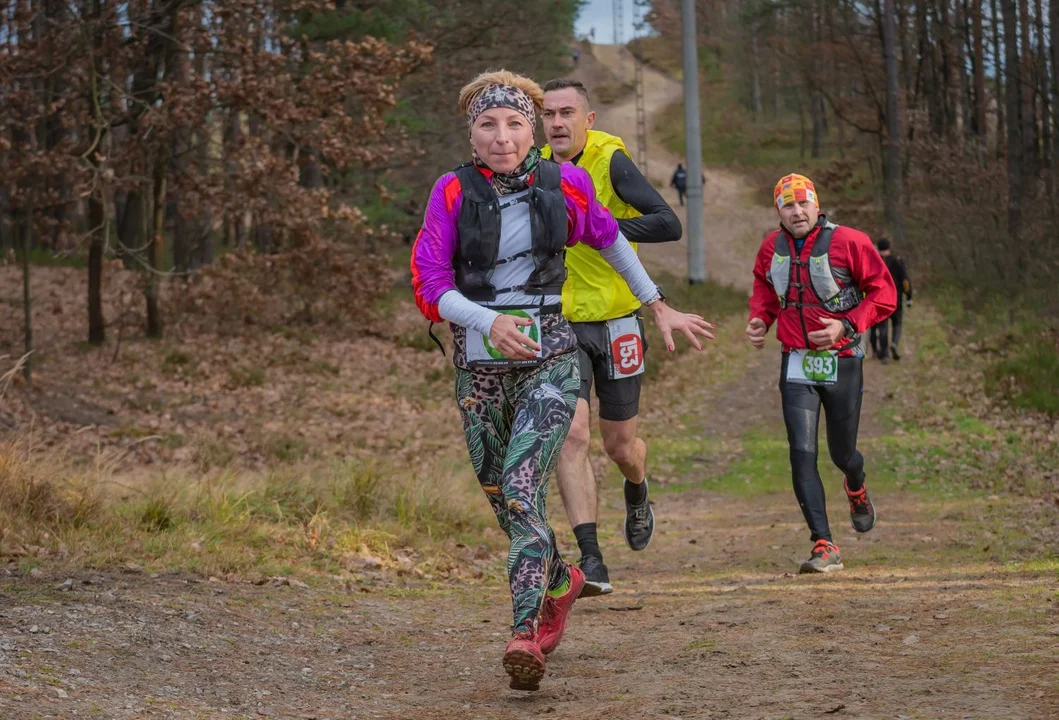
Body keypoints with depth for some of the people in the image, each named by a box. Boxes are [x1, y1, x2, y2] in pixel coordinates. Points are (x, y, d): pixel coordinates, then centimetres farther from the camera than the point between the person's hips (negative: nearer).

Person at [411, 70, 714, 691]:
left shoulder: (563, 183, -3)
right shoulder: (453, 192, -5)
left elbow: (608, 237, 16)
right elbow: (430, 283, -10)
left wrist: (660, 307, 21)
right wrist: (490, 323, -28)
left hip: (549, 359, -2)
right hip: (479, 363, 2)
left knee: (522, 484, -21)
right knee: (502, 499, 14)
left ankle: (525, 633, -26)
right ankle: (560, 583, 43)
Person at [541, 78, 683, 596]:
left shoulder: (611, 161, -13)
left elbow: (669, 225, -24)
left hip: (616, 321, -2)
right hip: (560, 325, 2)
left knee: (620, 445, 10)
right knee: (572, 432, -17)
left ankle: (637, 494, 48)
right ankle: (591, 563, -17)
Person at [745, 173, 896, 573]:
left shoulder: (848, 243, -12)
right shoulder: (772, 248, 2)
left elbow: (884, 293, -8)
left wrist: (846, 326, -20)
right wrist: (759, 320, 0)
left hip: (842, 363, -2)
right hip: (796, 366, 2)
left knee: (841, 453, 11)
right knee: (802, 454, -12)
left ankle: (857, 489, 51)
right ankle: (824, 546, -11)